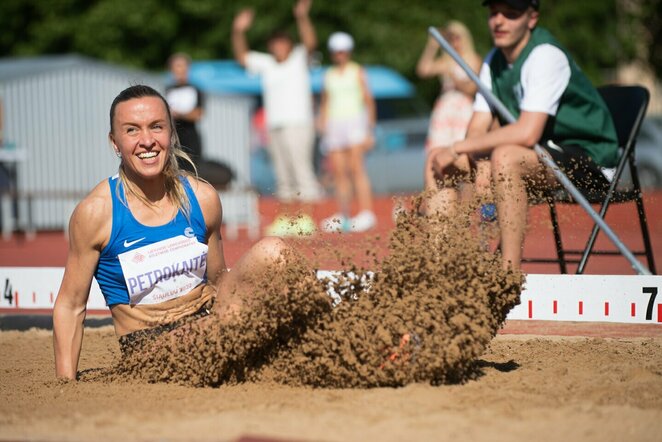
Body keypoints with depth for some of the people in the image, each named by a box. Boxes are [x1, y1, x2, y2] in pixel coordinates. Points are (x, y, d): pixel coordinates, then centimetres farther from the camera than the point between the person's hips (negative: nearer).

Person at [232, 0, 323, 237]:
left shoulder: (299, 59, 0)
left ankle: (306, 219, -14)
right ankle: (287, 220, 14)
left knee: (301, 169, -13)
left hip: (298, 124, -6)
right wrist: (238, 31, 0)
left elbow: (310, 42, -16)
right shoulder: (266, 63, 14)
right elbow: (242, 55, 15)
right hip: (275, 126, 6)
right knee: (283, 175, 9)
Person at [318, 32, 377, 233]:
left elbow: (369, 100, 4)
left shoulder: (357, 71, 6)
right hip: (334, 124, 4)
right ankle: (343, 217, 1)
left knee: (356, 167, -17)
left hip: (354, 120, -4)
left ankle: (366, 213, -24)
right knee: (339, 171, -1)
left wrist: (369, 129, -2)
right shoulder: (329, 75, 16)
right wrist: (323, 129, 12)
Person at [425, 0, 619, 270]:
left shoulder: (546, 56, -21)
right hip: (541, 158, 9)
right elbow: (477, 128, 3)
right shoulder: (494, 62, 5)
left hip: (588, 162, -9)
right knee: (442, 163, 1)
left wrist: (457, 148, -25)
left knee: (505, 156, -36)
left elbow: (527, 133, -31)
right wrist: (482, 165, -20)